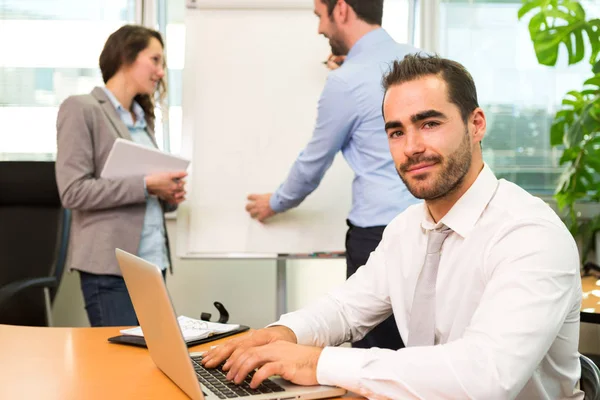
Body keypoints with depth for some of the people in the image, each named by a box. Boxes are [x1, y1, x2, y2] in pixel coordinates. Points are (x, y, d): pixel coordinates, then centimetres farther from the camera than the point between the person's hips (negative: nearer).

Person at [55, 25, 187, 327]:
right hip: (110, 268, -7)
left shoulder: (143, 118, 18)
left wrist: (168, 195, 1)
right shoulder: (82, 109, -5)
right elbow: (73, 191, -15)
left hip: (153, 264, 7)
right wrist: (146, 186, -16)